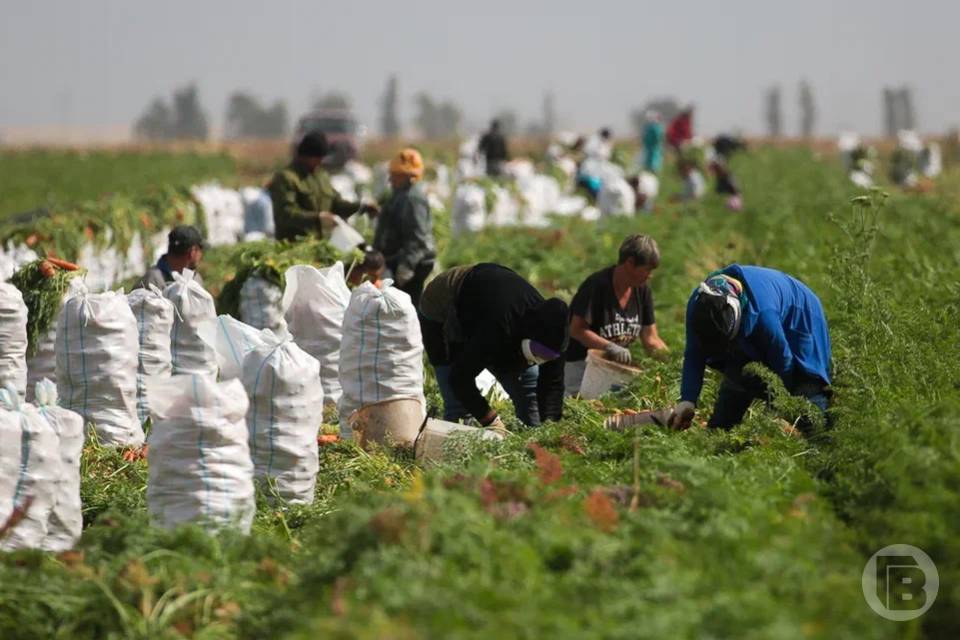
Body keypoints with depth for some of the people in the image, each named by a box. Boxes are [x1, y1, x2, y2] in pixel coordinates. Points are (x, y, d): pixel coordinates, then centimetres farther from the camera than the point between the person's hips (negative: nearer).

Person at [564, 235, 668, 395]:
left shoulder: (642, 290, 1)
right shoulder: (597, 285, -19)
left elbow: (651, 339, 3)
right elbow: (577, 329, -19)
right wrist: (611, 347, -29)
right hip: (579, 362, -6)